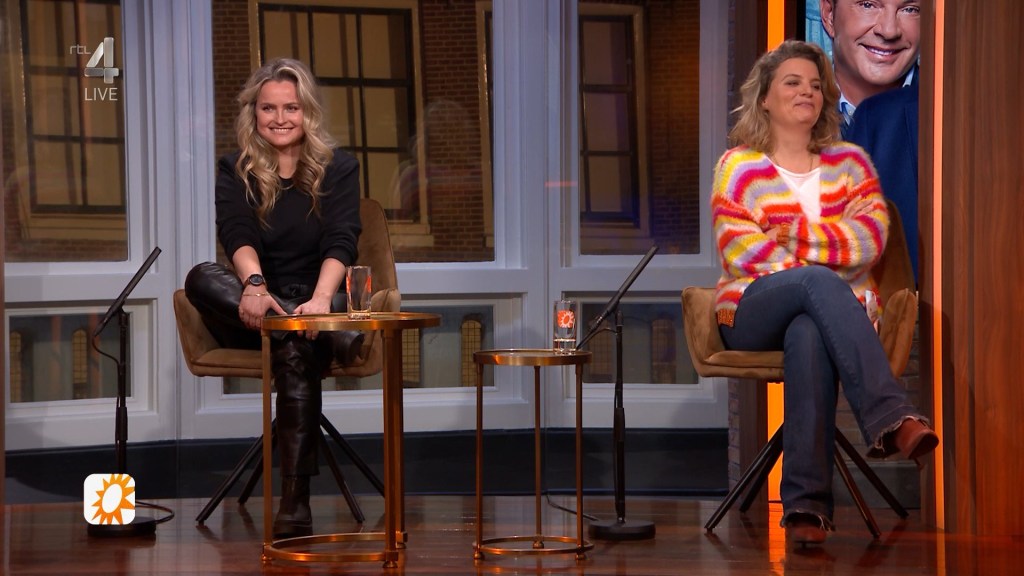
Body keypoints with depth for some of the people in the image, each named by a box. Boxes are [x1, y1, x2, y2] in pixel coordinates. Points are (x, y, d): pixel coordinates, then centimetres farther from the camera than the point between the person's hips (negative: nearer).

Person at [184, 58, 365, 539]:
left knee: (295, 355, -37)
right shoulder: (235, 171, 6)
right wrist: (254, 284, -36)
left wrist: (320, 300, -34)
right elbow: (237, 237, -12)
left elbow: (341, 244, -12)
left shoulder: (337, 168, 2)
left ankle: (295, 504, -43)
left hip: (315, 306, -2)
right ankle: (331, 336, -42)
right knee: (201, 277, -29)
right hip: (254, 317, 2)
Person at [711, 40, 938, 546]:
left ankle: (805, 504, -49)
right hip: (755, 312, -1)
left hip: (834, 310, 2)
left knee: (809, 335, -39)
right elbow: (742, 252, -6)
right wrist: (818, 268, -16)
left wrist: (792, 235, -11)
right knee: (818, 283, -38)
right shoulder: (738, 167, 8)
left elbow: (870, 238, 0)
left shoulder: (850, 161, 16)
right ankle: (890, 418, -53)